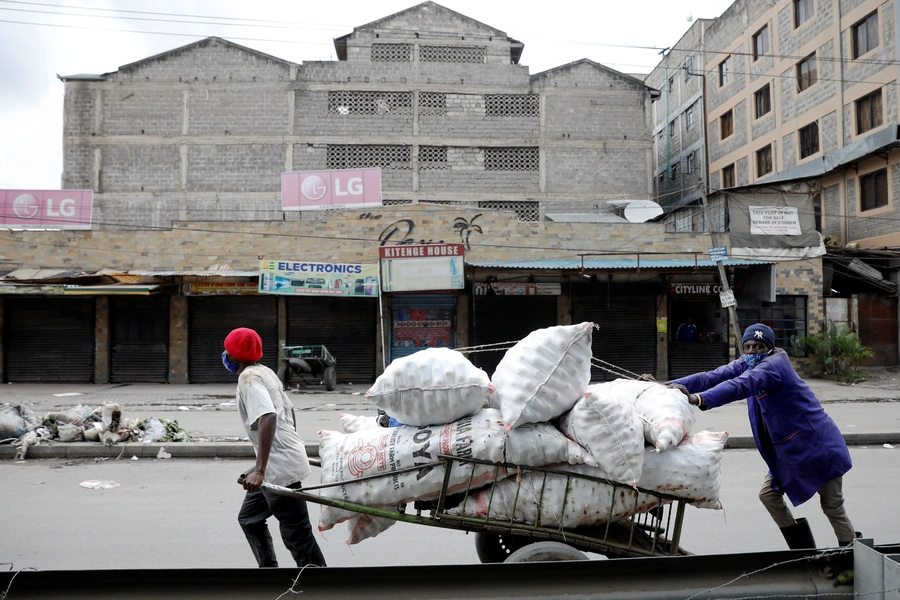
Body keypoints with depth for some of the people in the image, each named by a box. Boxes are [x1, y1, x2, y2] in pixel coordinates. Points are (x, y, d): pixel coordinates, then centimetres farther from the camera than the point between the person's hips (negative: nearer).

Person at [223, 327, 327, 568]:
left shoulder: (249, 378, -15)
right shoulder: (265, 371, 13)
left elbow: (268, 418, -30)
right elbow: (289, 410, 22)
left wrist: (260, 471, -33)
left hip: (280, 467, -10)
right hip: (284, 460, 10)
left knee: (297, 535, -3)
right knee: (249, 518, 22)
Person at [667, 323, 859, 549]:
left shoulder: (774, 365, -24)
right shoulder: (746, 364, 0)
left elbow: (742, 385, -43)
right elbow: (712, 377, -10)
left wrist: (699, 399, -56)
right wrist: (673, 386, -25)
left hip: (818, 446, -9)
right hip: (788, 450, 9)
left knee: (832, 506, 4)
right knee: (769, 495, 10)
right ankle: (804, 549, 25)